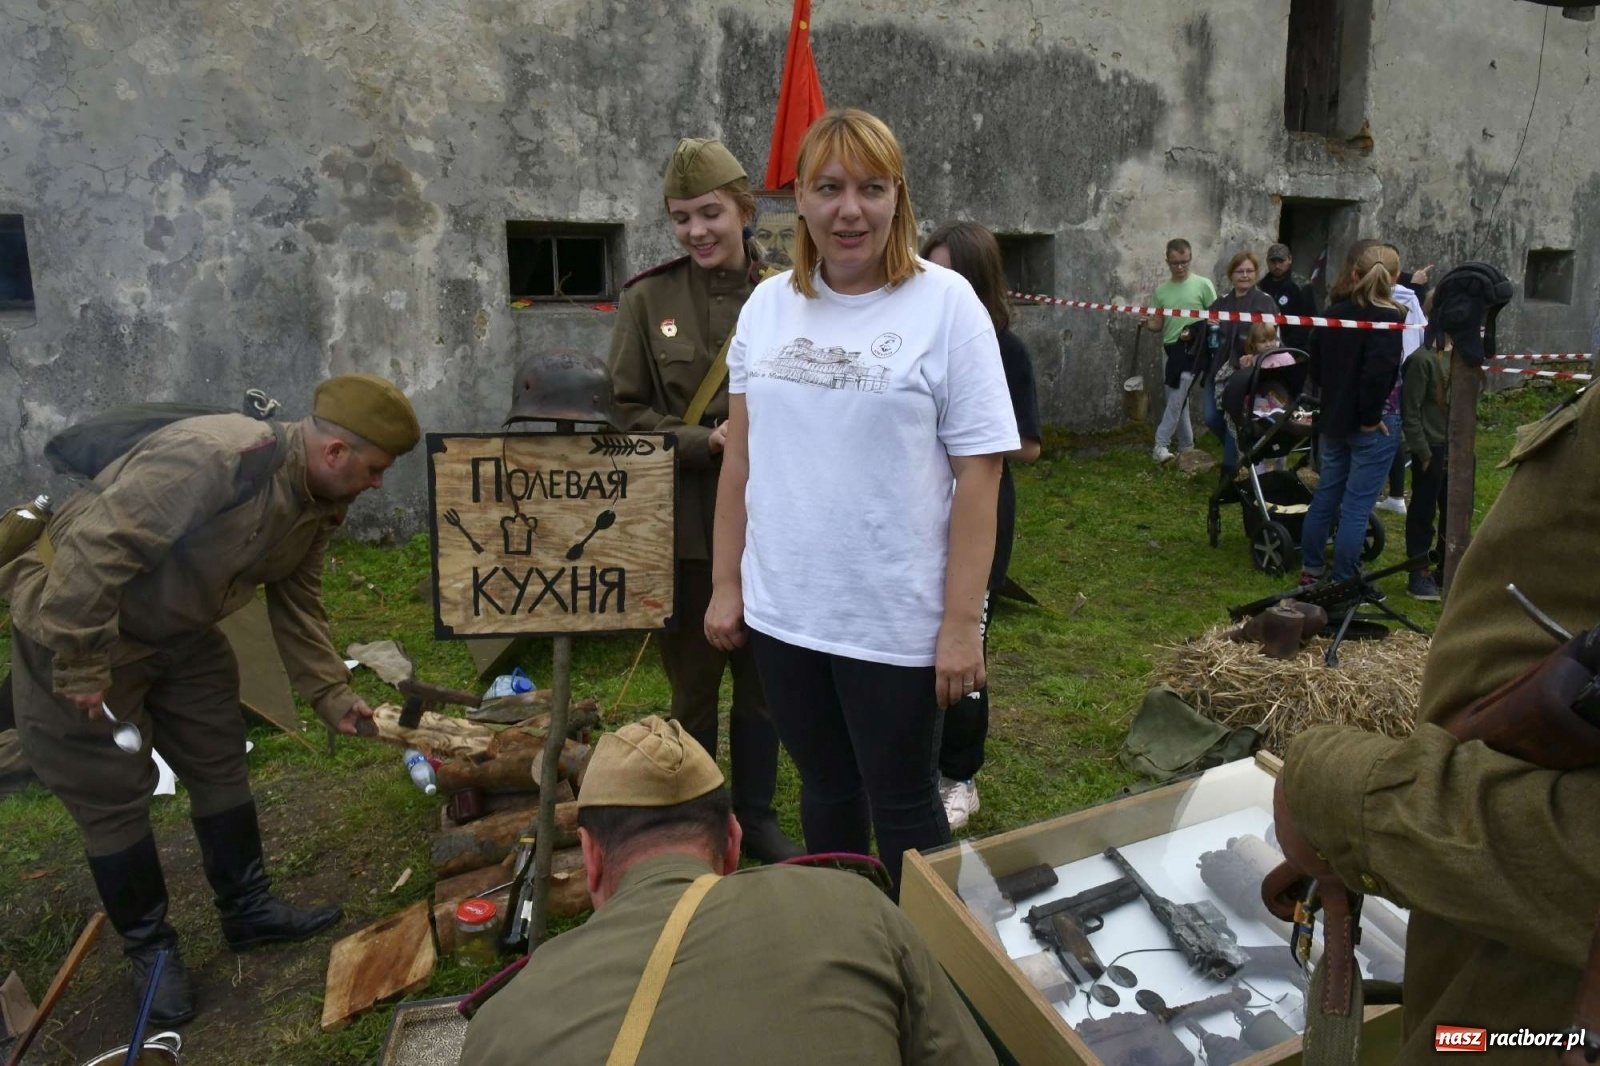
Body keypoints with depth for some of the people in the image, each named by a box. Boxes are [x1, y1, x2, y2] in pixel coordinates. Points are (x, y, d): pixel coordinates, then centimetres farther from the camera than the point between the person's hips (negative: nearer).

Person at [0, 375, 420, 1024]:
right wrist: (80, 667, -28)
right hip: (75, 621, -8)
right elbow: (93, 548, -35)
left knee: (220, 765, 12)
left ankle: (247, 909, 28)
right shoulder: (211, 459, -35)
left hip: (180, 633, 8)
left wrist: (332, 695, -3)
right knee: (112, 795, 2)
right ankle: (148, 946, 20)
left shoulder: (320, 504, -5)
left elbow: (296, 605, 2)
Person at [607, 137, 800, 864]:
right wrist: (710, 441, -16)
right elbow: (625, 412, -3)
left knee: (763, 676, 15)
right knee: (693, 681, 12)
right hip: (684, 525, -1)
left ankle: (757, 815, 35)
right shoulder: (647, 299, -2)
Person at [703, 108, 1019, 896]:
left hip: (896, 619, -4)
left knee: (902, 807, 11)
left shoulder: (945, 305, -8)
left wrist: (961, 622, -13)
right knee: (825, 790, 21)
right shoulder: (767, 305, 5)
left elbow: (978, 474, -10)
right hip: (781, 611, 4)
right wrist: (725, 584, 8)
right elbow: (740, 456, 9)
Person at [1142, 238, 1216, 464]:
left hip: (1193, 349, -5)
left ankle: (1161, 445, -9)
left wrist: (1196, 332, -17)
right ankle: (1186, 448, 19)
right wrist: (1146, 323, -11)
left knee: (1176, 399, -12)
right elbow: (1158, 324, 11)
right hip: (1170, 350, 5)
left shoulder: (1203, 285, -4)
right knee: (1178, 401, 10)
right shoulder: (1161, 290, 8)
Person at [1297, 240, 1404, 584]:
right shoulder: (1388, 317, -15)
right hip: (1372, 425, -6)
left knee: (1325, 496, 17)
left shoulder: (1333, 313, 4)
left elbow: (1316, 368, 12)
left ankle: (1311, 570, 27)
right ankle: (1342, 584, 7)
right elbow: (1379, 373, -26)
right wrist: (1370, 417, -15)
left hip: (1334, 418, 6)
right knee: (1356, 507, 0)